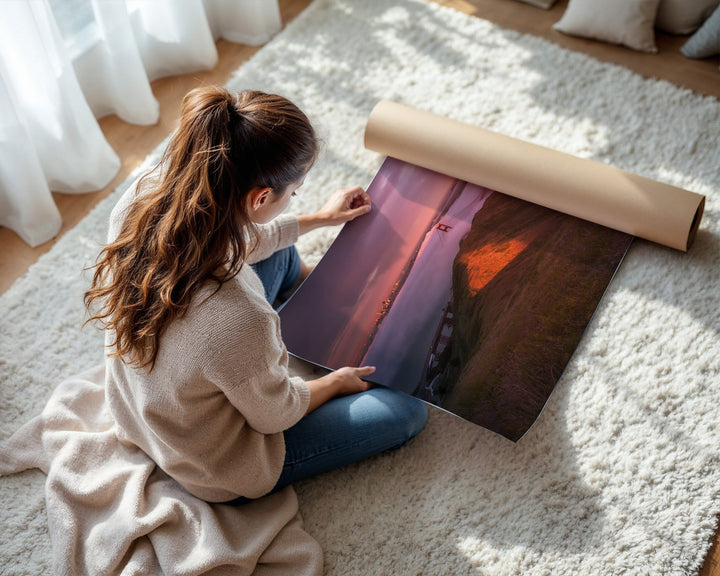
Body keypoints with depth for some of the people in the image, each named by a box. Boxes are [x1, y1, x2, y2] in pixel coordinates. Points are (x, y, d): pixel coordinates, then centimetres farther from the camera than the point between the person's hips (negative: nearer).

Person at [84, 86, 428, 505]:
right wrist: (335, 383, 0)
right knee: (407, 413, 6)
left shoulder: (140, 201, -24)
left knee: (280, 254, 17)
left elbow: (229, 245, -1)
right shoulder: (240, 320, -45)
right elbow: (274, 414, -22)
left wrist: (320, 219, 12)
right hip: (224, 476, -6)